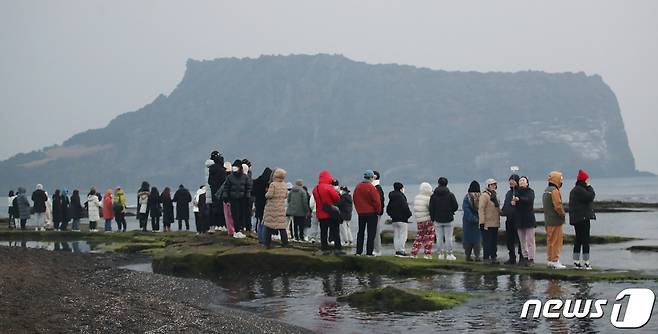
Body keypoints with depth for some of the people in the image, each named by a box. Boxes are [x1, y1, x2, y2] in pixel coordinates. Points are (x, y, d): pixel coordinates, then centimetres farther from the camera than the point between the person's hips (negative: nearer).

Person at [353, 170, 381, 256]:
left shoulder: (358, 187, 5)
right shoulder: (371, 188, -16)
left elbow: (355, 200, 12)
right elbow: (377, 201, -15)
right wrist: (378, 211, -2)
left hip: (360, 213, 6)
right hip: (371, 213, -6)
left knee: (361, 232, 14)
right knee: (371, 233, -1)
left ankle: (358, 251, 15)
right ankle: (369, 252, -3)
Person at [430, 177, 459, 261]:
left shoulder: (433, 196, -3)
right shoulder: (450, 195, -6)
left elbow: (431, 208, -2)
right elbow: (456, 206, -3)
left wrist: (432, 218, 10)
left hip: (438, 220, 1)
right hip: (448, 219, -1)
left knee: (439, 237, 7)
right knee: (448, 237, 3)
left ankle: (441, 254, 8)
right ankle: (449, 254, 3)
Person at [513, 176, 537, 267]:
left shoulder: (530, 191, -3)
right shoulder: (517, 192, 13)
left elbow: (529, 200, -22)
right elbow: (513, 202, 9)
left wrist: (519, 199, -38)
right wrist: (513, 202, -15)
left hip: (528, 218, -5)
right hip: (519, 219, 5)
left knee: (530, 240, -5)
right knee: (522, 241, 10)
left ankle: (531, 259, -5)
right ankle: (524, 257, 16)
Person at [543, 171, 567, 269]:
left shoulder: (546, 191, 14)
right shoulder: (554, 191, -16)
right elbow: (558, 205, -22)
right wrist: (563, 214, -7)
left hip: (548, 220, 9)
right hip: (556, 220, -9)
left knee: (550, 240, 13)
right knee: (557, 240, -5)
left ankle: (550, 260, 18)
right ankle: (555, 261, -4)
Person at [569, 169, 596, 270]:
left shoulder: (575, 190, 18)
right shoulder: (579, 190, -16)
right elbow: (590, 197, -22)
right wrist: (589, 186, -10)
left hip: (577, 219, 11)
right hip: (582, 218, -11)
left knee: (578, 239, 12)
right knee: (585, 240, -7)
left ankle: (576, 262, 14)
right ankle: (586, 262, -5)